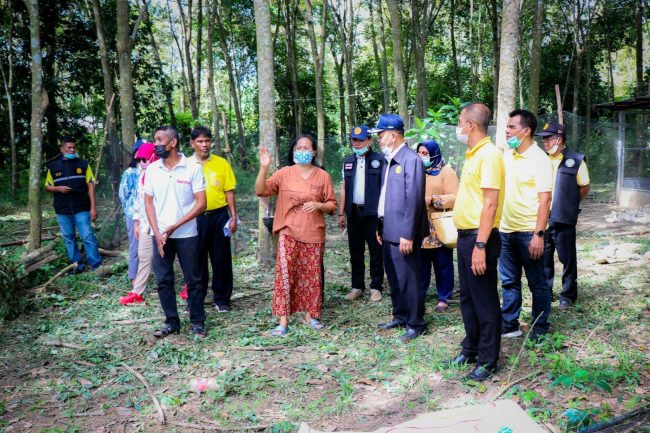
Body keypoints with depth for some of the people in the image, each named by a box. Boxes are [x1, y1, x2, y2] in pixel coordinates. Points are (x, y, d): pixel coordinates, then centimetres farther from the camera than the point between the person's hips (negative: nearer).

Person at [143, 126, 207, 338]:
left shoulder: (193, 168, -7)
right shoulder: (152, 169, 3)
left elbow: (201, 203, -10)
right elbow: (148, 202, 6)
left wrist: (174, 227, -14)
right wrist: (157, 233, -5)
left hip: (186, 234, -3)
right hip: (160, 235, 3)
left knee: (193, 280, 5)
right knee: (163, 280, 8)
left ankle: (198, 322, 18)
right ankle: (171, 322, 22)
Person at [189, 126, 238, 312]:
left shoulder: (221, 163, 2)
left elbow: (229, 192, 3)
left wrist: (233, 217, -2)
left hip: (219, 216, 0)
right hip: (196, 217, 0)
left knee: (221, 259, 5)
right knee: (197, 260, 8)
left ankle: (222, 299, 17)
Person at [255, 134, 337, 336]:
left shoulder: (323, 176, 3)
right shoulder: (284, 173, 1)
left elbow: (332, 205, 7)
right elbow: (261, 191, -9)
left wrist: (318, 205, -14)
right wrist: (264, 167, -22)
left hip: (313, 234, 1)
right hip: (288, 233, -1)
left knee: (311, 275, 9)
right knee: (285, 274, -6)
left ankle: (310, 315, 23)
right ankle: (283, 321, -1)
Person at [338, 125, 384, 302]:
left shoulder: (379, 160, -3)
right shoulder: (348, 161, 12)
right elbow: (344, 188, 13)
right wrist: (341, 213, 9)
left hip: (373, 213, -4)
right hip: (353, 212, 5)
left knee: (375, 251, 3)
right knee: (355, 252, 10)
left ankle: (376, 287, 12)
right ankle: (357, 286, 19)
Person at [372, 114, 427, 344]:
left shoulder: (411, 159, -14)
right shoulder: (388, 160, 13)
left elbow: (414, 200, -19)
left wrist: (407, 235, -21)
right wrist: (380, 227, 15)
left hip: (403, 232, -9)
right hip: (388, 230, 9)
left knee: (409, 279, 1)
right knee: (394, 278, 17)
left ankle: (416, 324, 14)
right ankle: (400, 316, 32)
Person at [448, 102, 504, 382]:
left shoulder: (488, 155, -17)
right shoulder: (472, 154, 13)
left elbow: (490, 204, -22)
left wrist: (481, 245, -25)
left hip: (479, 238, -10)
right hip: (465, 235, 10)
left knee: (485, 301, 2)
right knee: (467, 297, 18)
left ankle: (488, 361, 15)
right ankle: (471, 349, 32)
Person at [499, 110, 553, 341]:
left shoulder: (539, 159, -11)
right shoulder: (507, 155, 9)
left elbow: (545, 200, -15)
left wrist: (538, 234, -21)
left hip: (529, 233, -6)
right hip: (506, 230, 7)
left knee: (537, 284, 6)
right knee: (509, 282, 14)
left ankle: (540, 330, 19)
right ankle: (509, 325, 26)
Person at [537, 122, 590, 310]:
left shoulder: (576, 160, -3)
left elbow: (584, 187, 4)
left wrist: (569, 204, 4)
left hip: (564, 219, -4)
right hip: (542, 218, 4)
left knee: (567, 258, 5)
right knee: (544, 257, 11)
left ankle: (568, 295, 17)